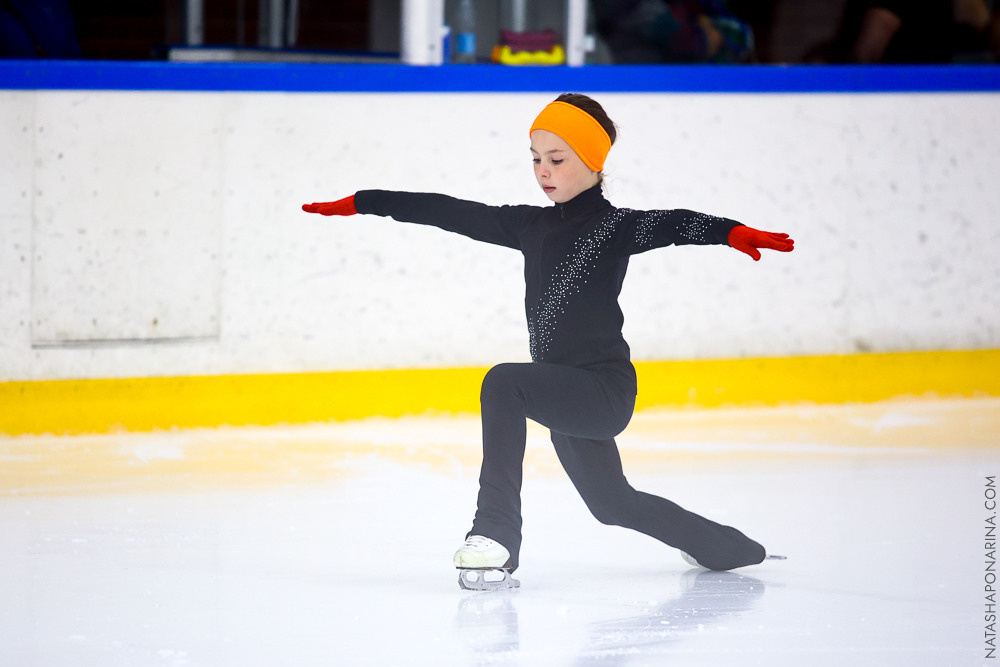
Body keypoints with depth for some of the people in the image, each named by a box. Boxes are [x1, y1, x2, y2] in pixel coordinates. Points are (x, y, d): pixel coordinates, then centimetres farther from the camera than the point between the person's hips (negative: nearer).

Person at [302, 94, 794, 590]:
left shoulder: (614, 227, -10)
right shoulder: (531, 226, 10)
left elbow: (674, 225, -27)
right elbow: (453, 213, 11)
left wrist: (731, 233, -47)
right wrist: (363, 203, 12)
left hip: (605, 389, -8)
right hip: (569, 395, 9)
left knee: (503, 384, -29)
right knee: (612, 503, 23)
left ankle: (497, 531, -29)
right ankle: (726, 548, 46)